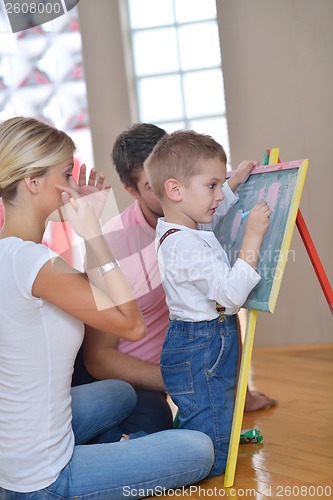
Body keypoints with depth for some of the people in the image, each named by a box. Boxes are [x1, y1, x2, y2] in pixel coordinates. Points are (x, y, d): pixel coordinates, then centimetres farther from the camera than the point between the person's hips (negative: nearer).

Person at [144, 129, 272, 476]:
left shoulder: (176, 229, 9)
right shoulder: (184, 245, -25)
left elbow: (213, 212, 33)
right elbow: (232, 294, -30)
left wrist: (234, 183, 24)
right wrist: (252, 237, -27)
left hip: (205, 345, 11)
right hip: (201, 353, -11)